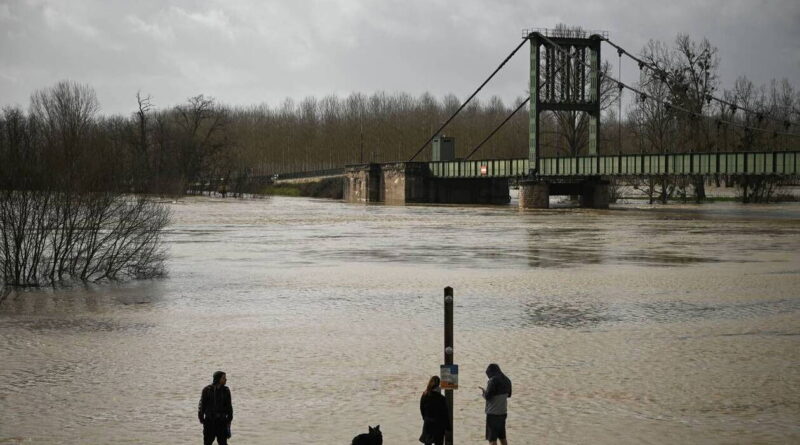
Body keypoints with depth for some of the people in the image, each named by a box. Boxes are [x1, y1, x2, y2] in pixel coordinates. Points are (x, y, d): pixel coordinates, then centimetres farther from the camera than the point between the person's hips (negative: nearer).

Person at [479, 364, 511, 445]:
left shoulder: (493, 381, -17)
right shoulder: (507, 380, 7)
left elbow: (488, 396, -17)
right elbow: (508, 394, 19)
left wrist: (483, 391, 2)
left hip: (493, 413, -7)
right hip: (503, 412, 8)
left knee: (492, 438, -1)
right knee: (502, 437, 18)